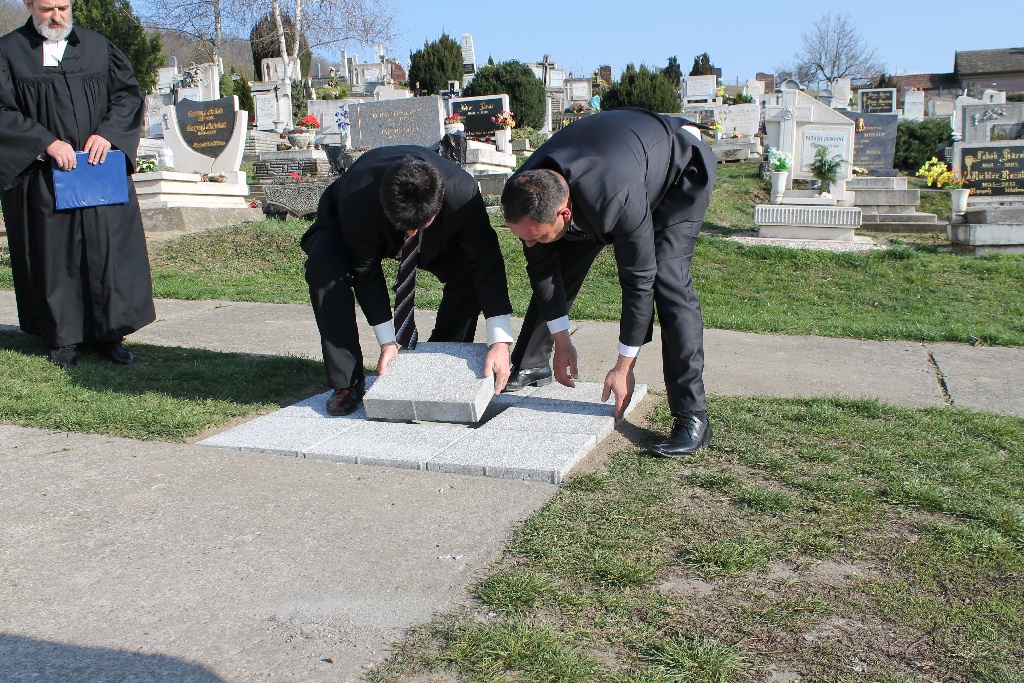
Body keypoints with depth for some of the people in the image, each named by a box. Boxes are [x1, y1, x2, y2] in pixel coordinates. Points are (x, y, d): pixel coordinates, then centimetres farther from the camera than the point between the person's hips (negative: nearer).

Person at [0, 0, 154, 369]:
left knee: (108, 248, -2)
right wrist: (46, 142, -15)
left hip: (100, 169, 2)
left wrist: (107, 133, -9)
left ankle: (108, 333, 7)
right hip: (41, 177, -1)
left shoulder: (98, 47, 11)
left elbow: (129, 94, 7)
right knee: (53, 254, 3)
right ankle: (62, 338, 13)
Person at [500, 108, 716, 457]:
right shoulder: (526, 193, -27)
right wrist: (561, 341, -7)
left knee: (666, 279, -24)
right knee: (559, 265, 2)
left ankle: (692, 417, -20)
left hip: (679, 170, -6)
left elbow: (639, 280, -35)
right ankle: (530, 366, 25)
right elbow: (541, 265, -13)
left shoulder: (618, 199, -47)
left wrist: (623, 368, -27)